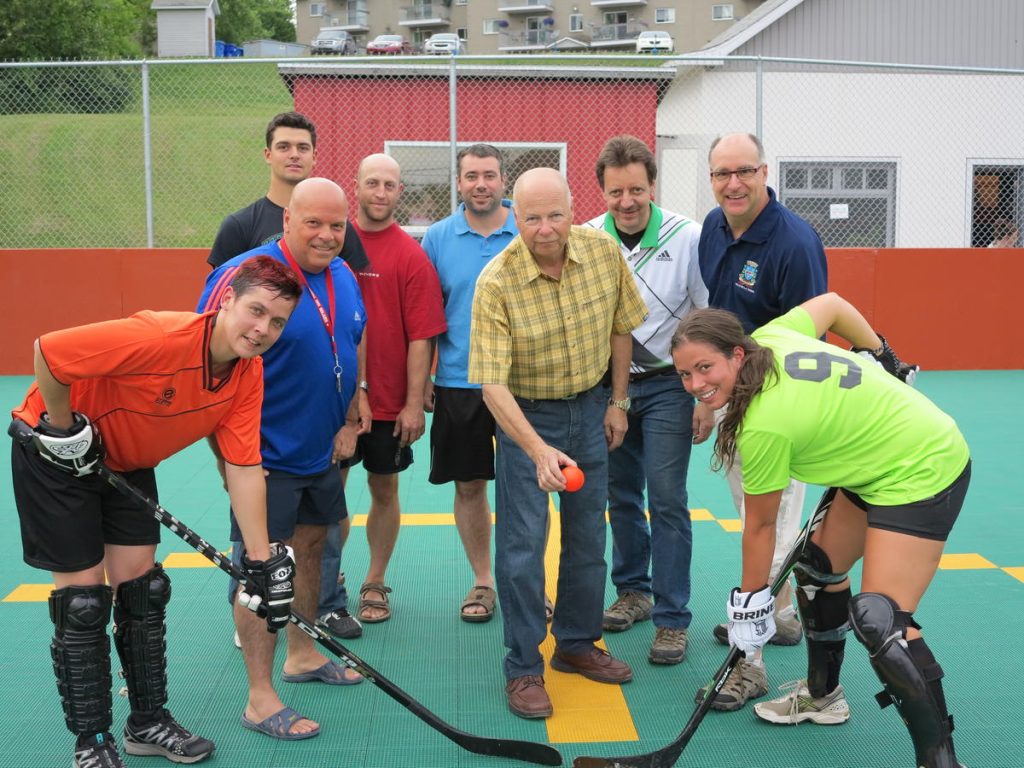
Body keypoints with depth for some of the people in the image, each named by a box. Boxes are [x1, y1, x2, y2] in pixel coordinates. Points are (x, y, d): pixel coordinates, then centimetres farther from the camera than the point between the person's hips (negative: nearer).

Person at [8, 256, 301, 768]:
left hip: (128, 461, 6)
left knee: (141, 586, 8)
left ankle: (148, 723, 23)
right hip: (56, 450, -6)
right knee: (83, 599, -2)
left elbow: (244, 469, -12)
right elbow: (46, 351, -31)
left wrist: (262, 560, -15)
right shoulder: (159, 337, -36)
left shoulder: (249, 375, -13)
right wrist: (64, 428, -19)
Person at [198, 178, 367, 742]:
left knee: (309, 548, 19)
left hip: (323, 453, 8)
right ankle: (260, 700, 8)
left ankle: (302, 655, 38)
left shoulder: (344, 278, 4)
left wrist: (349, 423, 10)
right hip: (266, 460, -8)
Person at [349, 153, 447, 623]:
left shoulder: (412, 256, -6)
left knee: (384, 488, 10)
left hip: (388, 402, -2)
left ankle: (375, 583, 25)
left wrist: (414, 403, -11)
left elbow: (421, 337, -8)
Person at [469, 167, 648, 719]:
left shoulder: (604, 252, -13)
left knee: (588, 533, 14)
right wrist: (538, 450, -39)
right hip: (525, 413, -4)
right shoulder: (496, 282, -25)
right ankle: (522, 668, 10)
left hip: (590, 408, 5)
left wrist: (618, 402, 6)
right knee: (523, 541, -4)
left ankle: (576, 643, 32)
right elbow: (492, 383, -28)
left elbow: (620, 328, 4)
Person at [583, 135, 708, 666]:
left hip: (667, 385, -3)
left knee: (666, 498, -5)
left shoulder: (688, 237, -12)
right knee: (620, 495, 13)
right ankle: (633, 592, 32)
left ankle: (671, 619, 5)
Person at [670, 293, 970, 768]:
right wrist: (880, 355, 23)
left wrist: (751, 598, -1)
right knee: (818, 567, 17)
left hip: (921, 474, -10)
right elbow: (831, 303, 9)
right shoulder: (769, 337, -8)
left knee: (880, 619, -19)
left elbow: (760, 525, -15)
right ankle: (822, 696, 33)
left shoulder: (764, 425, -28)